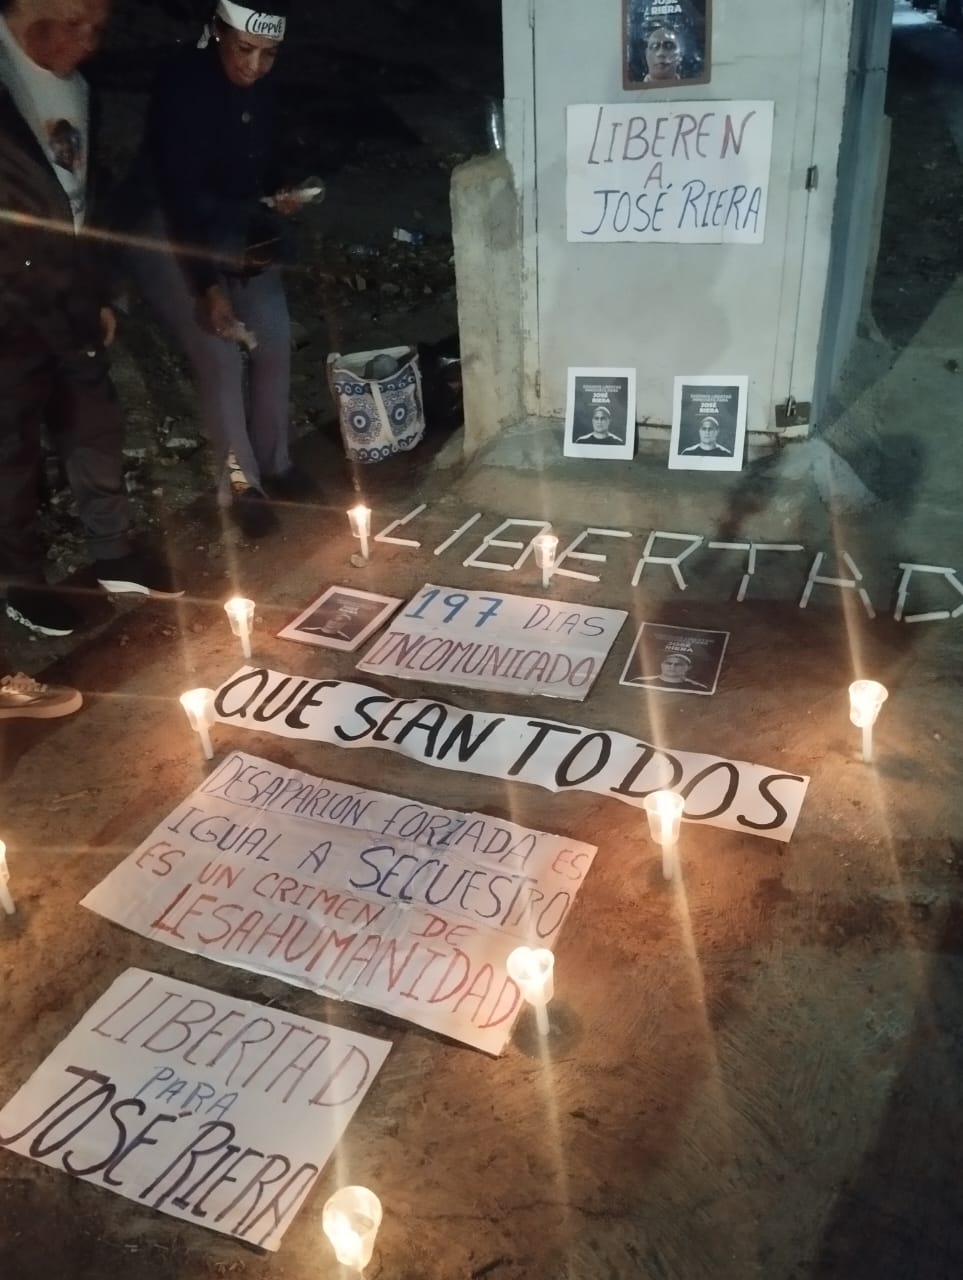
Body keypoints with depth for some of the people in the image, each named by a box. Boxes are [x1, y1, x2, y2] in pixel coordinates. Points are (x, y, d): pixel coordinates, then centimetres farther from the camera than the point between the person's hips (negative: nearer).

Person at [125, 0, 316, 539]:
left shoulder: (261, 85, -7)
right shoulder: (183, 88, -26)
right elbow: (180, 193, -30)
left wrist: (278, 194, -9)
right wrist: (208, 285, -34)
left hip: (236, 226, 6)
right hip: (171, 230, -6)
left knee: (274, 338, 0)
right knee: (220, 354, -13)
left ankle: (275, 464, 16)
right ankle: (240, 485, 1)